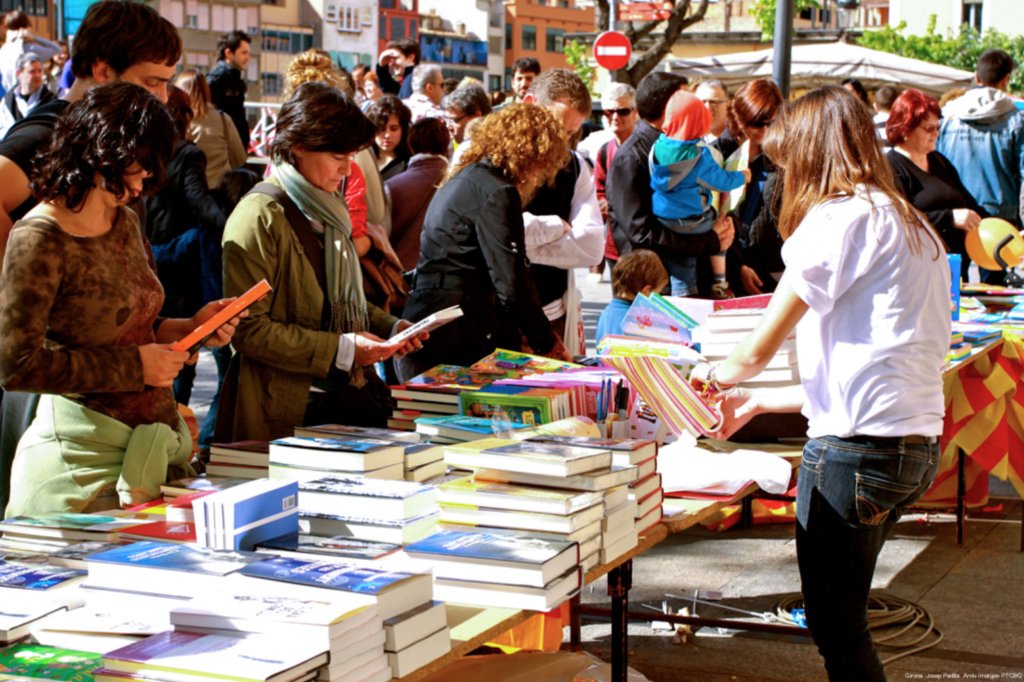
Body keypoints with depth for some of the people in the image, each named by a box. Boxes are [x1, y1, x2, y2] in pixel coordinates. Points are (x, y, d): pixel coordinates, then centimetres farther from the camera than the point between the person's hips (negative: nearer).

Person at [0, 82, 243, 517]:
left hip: (154, 446, 7)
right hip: (86, 454, -7)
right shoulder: (39, 238, -12)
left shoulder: (125, 223, 12)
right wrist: (134, 365, -15)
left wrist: (190, 329, 4)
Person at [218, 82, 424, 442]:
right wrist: (341, 349, -18)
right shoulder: (260, 217, -11)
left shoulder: (326, 210, 17)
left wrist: (390, 326, 9)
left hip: (349, 395, 8)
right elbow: (248, 329, -16)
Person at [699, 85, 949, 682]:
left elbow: (759, 349, -8)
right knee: (843, 616, 19)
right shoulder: (914, 225, 18)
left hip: (858, 448, -9)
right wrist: (755, 402, 26)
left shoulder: (840, 216, -9)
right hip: (918, 447, 9)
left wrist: (718, 375, 16)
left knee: (837, 628, 3)